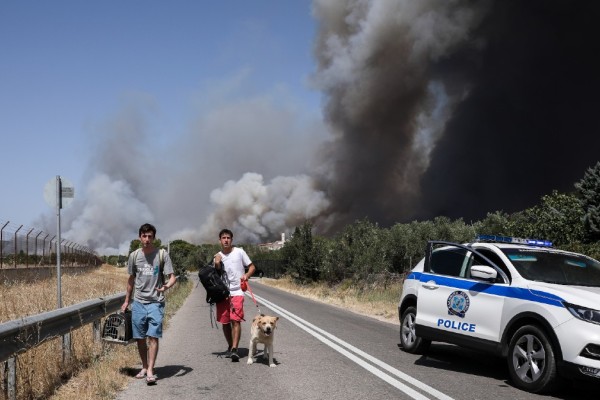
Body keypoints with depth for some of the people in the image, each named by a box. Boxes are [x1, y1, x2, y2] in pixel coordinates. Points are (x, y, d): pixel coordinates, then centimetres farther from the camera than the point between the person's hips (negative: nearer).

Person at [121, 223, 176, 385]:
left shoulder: (162, 255, -4)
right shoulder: (134, 255, 6)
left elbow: (172, 277, -6)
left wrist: (166, 286, -29)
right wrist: (126, 301, 20)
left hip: (156, 302, -4)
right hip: (138, 302, 4)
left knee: (153, 336, -11)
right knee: (139, 338, 8)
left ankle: (150, 371, -10)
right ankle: (144, 367, 24)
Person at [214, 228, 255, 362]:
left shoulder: (239, 252, 2)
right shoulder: (218, 256, 10)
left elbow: (252, 267, 5)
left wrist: (246, 275, -15)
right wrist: (217, 264, -7)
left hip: (237, 292, -3)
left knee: (236, 320, -15)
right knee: (225, 322, 8)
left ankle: (234, 350, -20)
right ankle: (230, 347, 26)